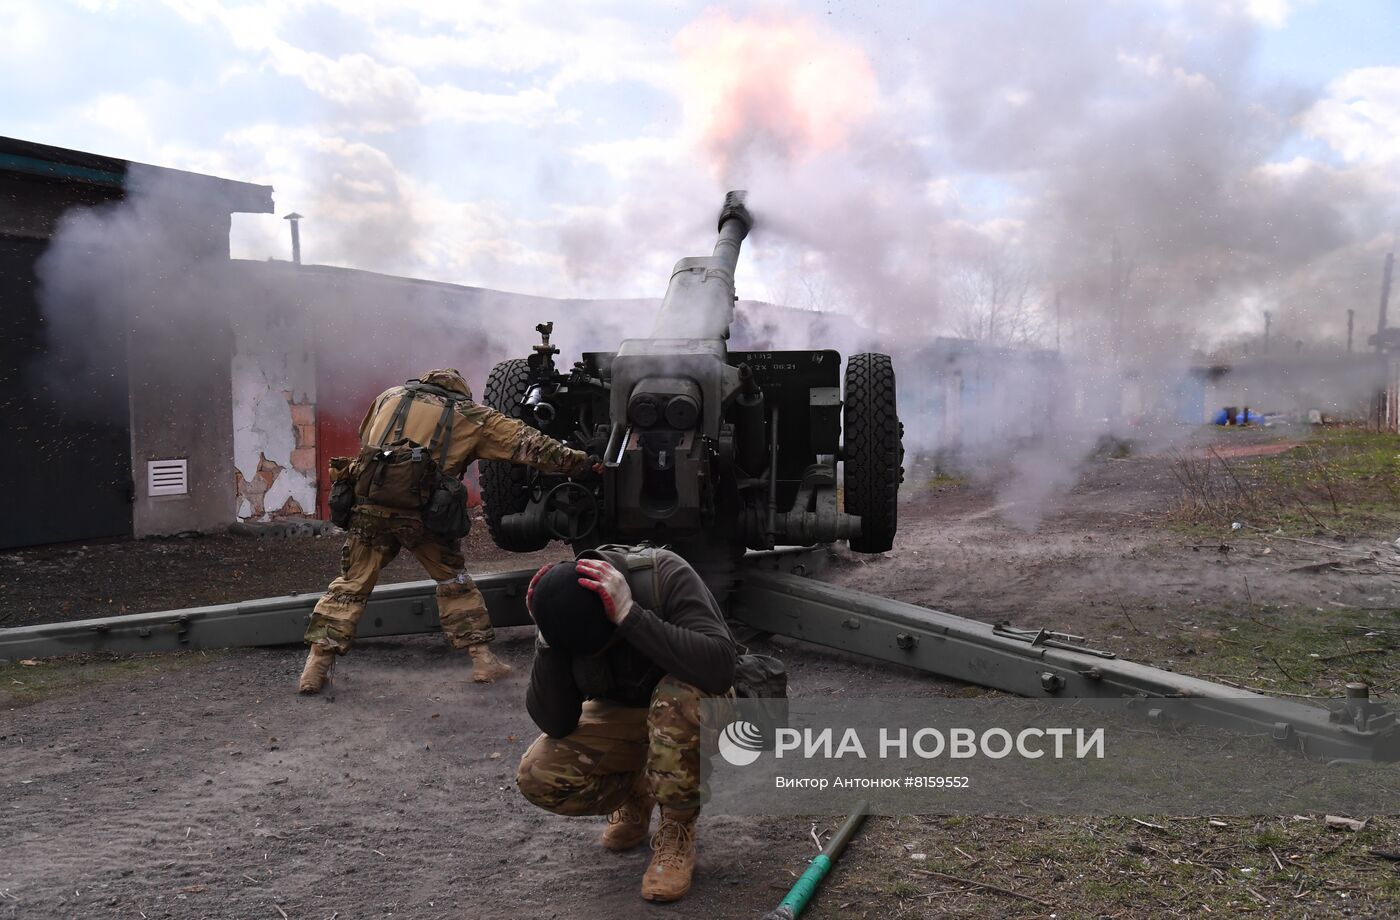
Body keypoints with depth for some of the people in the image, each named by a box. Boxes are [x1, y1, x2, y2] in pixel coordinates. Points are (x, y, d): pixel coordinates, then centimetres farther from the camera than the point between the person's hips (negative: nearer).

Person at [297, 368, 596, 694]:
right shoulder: (468, 415, 14)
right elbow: (526, 442, 13)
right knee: (454, 581, 16)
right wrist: (579, 462, 17)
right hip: (422, 510, -2)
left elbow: (364, 441, 31)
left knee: (351, 583, 13)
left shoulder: (389, 397, 22)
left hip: (370, 503, 2)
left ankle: (317, 664, 10)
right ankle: (482, 659, 16)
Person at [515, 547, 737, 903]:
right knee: (537, 776, -21)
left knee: (680, 694, -38)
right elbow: (555, 724, -19)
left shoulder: (665, 576, -30)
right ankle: (633, 795, 10)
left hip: (696, 711, -3)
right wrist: (546, 643, -32)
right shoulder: (561, 614, -19)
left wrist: (629, 615, -44)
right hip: (621, 716, 3)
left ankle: (677, 831, -14)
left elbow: (720, 667, -42)